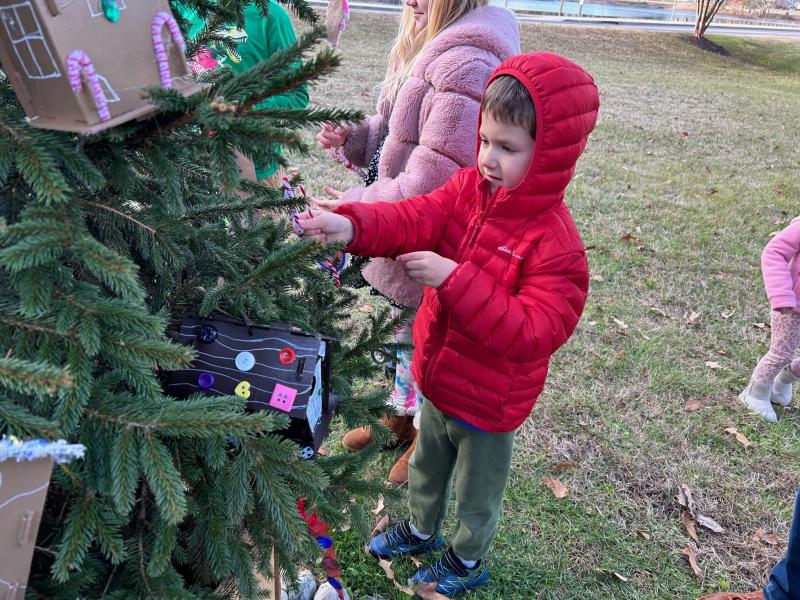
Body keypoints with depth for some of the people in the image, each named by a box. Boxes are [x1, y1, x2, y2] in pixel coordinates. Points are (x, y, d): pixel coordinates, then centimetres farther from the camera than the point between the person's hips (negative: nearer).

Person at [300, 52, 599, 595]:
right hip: (438, 381, 6)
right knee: (427, 468, 30)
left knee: (477, 493, 22)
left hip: (488, 403, -6)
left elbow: (532, 333, -32)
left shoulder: (555, 243, -27)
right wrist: (353, 225, -38)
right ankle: (421, 530, 59)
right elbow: (415, 219, -19)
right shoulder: (468, 189, -8)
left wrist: (456, 279, -37)